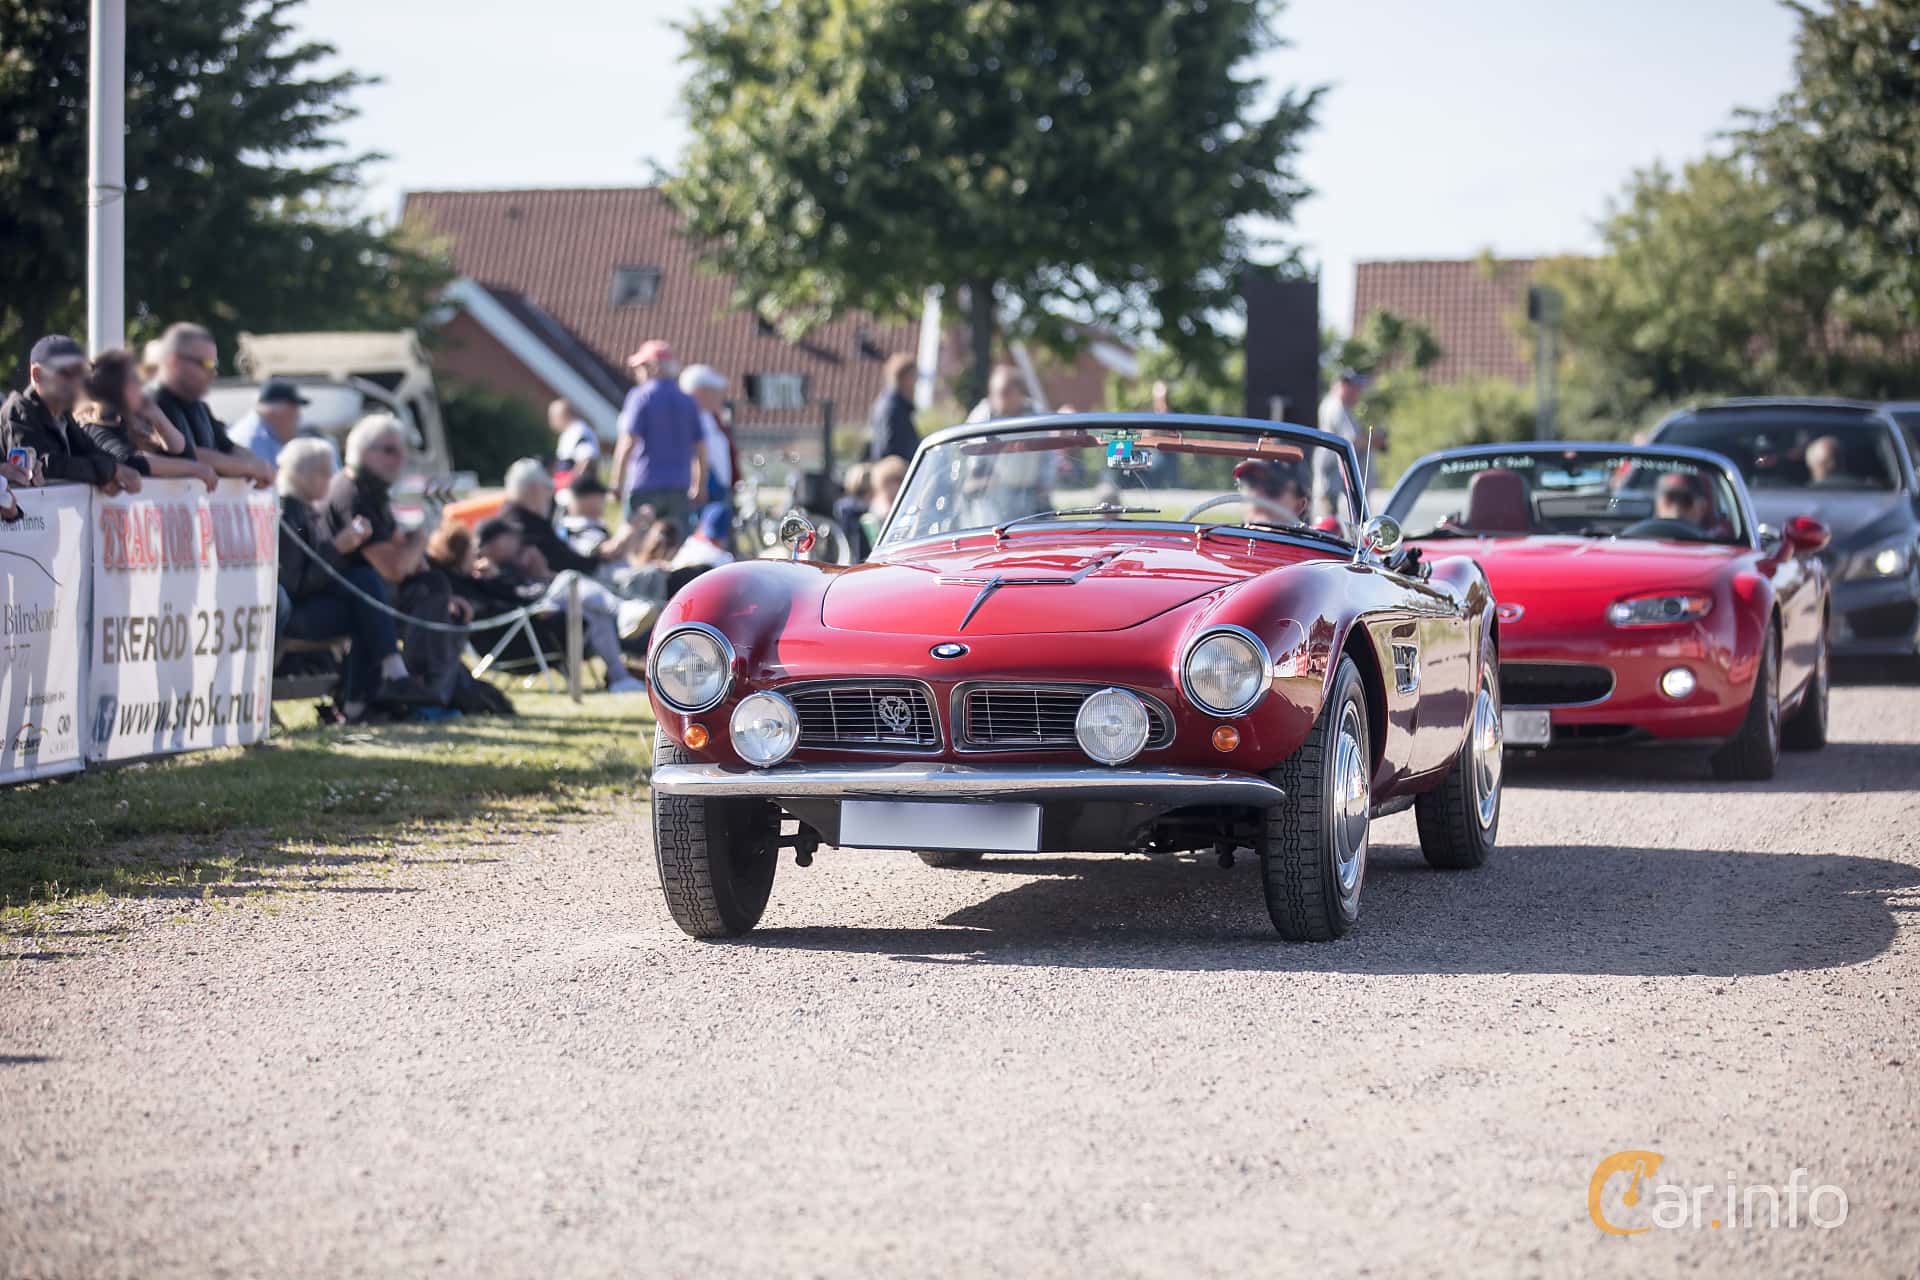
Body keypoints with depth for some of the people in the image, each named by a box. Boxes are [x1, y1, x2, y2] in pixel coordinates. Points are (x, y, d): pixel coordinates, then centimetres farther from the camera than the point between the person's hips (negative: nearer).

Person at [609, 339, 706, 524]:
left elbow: (628, 442, -11)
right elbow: (701, 449, 11)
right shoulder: (688, 401, 12)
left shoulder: (641, 396, -5)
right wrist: (700, 487, 19)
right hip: (679, 487, 5)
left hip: (645, 487, -5)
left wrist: (616, 484, -8)